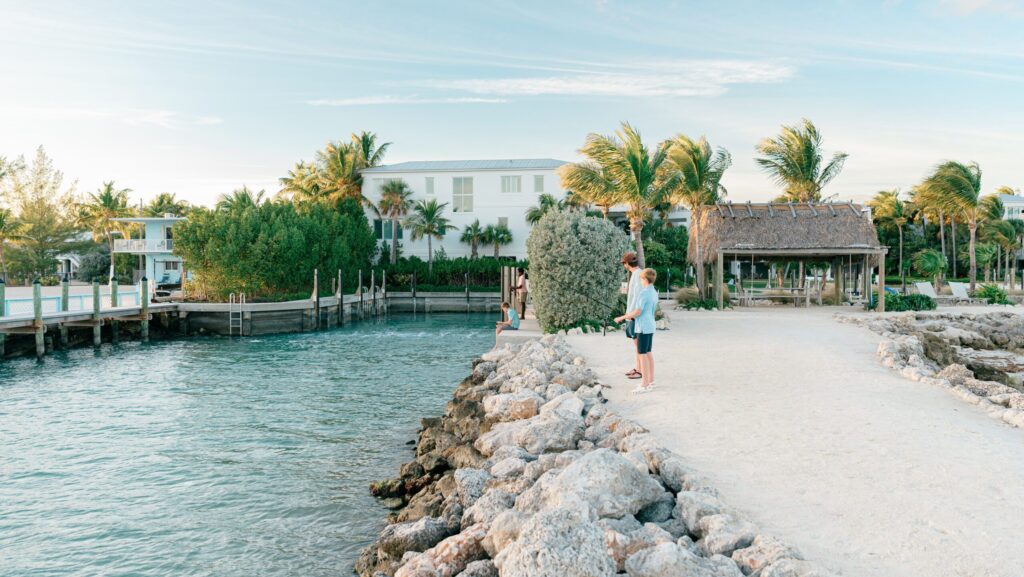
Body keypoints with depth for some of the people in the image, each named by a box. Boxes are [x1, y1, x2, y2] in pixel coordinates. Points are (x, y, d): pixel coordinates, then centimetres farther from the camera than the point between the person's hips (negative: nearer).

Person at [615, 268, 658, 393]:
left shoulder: (644, 293, -17)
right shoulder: (654, 293, 11)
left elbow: (637, 312, -20)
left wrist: (622, 317, -9)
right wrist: (632, 316, 26)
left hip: (643, 327, -9)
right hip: (650, 326, 9)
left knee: (642, 355, -5)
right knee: (648, 353, 15)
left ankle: (644, 384, -3)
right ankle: (651, 381, 20)